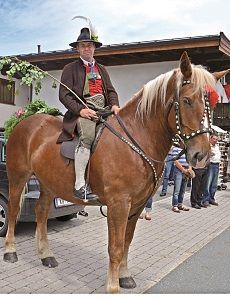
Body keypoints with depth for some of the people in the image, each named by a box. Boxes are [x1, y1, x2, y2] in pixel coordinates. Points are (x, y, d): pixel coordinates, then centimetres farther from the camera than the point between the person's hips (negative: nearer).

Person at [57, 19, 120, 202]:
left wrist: (114, 105, -2)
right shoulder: (71, 69, 9)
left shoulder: (102, 69, 26)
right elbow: (64, 95, 0)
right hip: (82, 111, -6)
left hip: (103, 111, 6)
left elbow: (111, 91, 21)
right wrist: (80, 110, -16)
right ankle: (80, 185, -35)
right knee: (88, 135, -35)